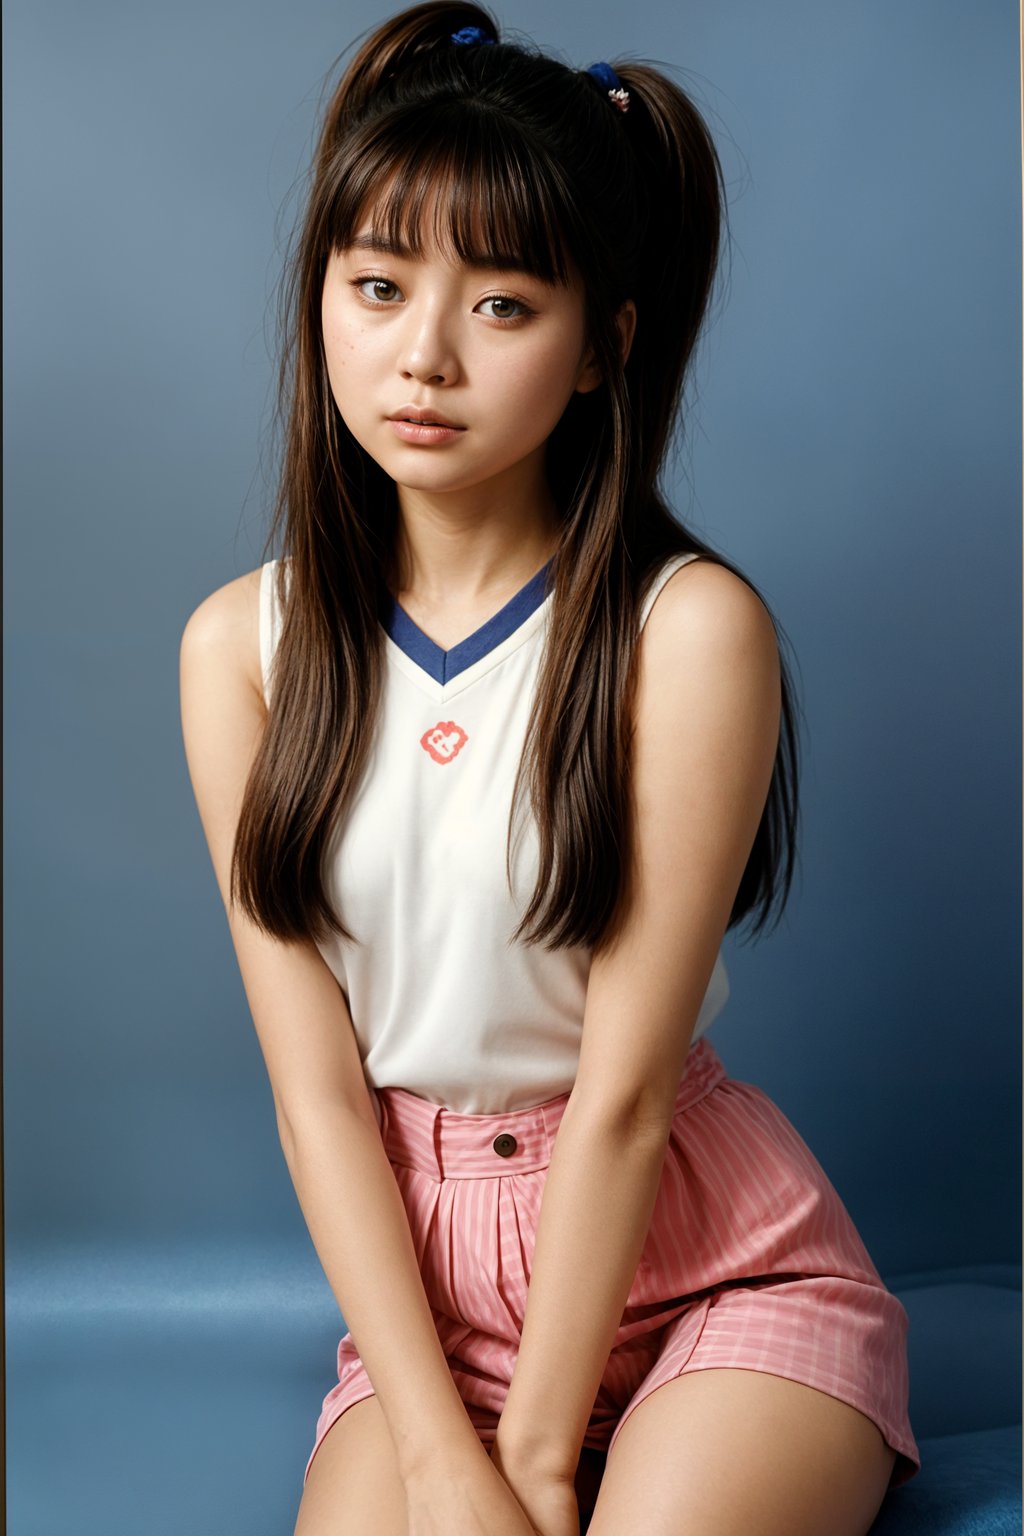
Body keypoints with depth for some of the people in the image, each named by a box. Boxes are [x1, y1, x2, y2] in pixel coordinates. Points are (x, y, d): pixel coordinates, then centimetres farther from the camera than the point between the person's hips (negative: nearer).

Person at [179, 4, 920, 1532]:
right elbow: (316, 1086, -6)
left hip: (708, 1251, -2)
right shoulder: (244, 644, -3)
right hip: (427, 1262, 3)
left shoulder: (690, 628, -15)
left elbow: (624, 1086, -14)